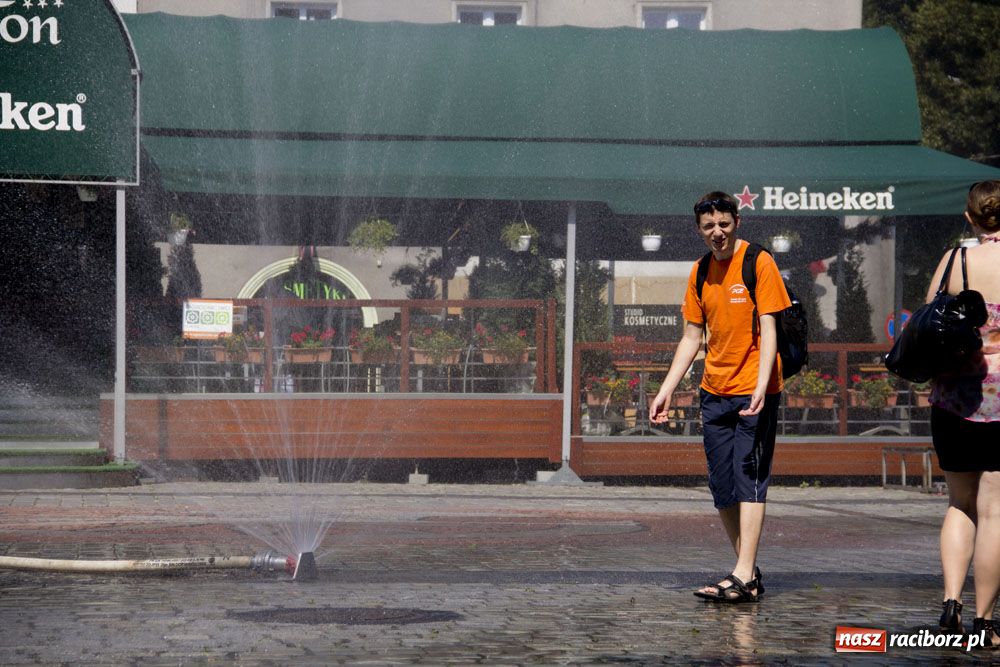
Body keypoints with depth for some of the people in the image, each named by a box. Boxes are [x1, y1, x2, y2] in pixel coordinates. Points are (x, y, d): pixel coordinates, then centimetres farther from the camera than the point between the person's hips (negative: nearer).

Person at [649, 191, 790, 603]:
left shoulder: (758, 263, -7)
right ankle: (748, 571, 16)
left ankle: (744, 577, -14)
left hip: (754, 391, -6)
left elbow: (768, 329, -12)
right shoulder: (701, 272, 10)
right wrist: (666, 391, 9)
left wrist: (761, 387, -24)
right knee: (721, 486, 6)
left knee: (748, 478, -11)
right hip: (715, 392, 6)